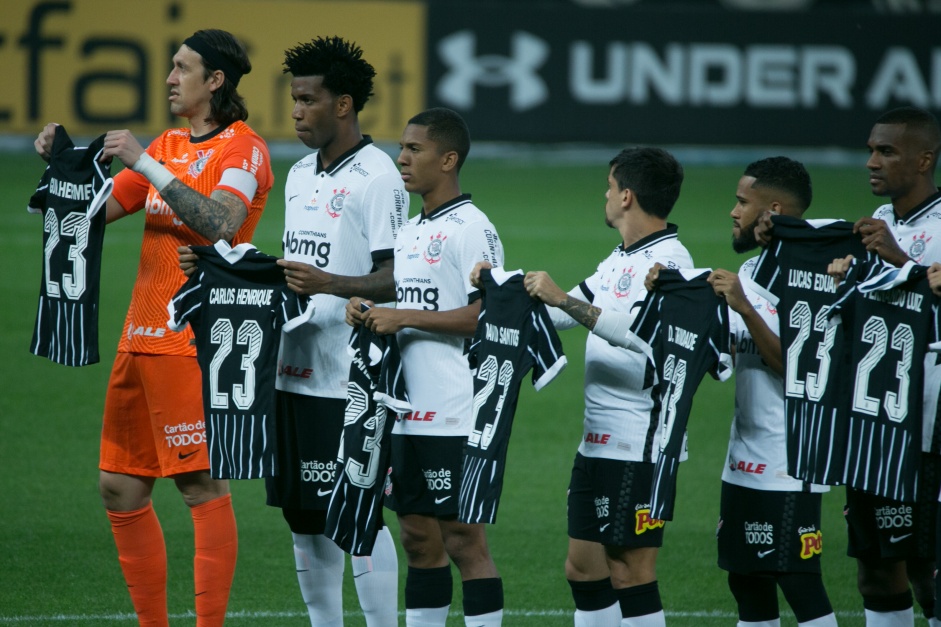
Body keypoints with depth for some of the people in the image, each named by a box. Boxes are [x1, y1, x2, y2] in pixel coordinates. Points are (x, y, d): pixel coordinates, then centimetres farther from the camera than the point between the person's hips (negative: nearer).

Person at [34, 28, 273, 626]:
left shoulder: (242, 148, -6)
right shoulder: (168, 146, 18)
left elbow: (219, 224, -23)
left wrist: (145, 164, -22)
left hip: (197, 341, -8)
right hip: (142, 337, 8)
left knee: (203, 485, -8)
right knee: (120, 487, 8)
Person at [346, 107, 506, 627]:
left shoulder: (472, 229, -10)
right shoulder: (408, 232, 18)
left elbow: (487, 315, -18)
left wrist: (405, 318, -17)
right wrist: (367, 310, 5)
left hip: (455, 418, -9)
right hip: (408, 413, 9)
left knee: (463, 538, -6)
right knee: (419, 537, 10)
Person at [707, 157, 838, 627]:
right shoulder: (748, 273, 13)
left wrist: (746, 310, -26)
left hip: (788, 469, -9)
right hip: (743, 462, 9)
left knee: (800, 587, -8)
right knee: (746, 585, 11)